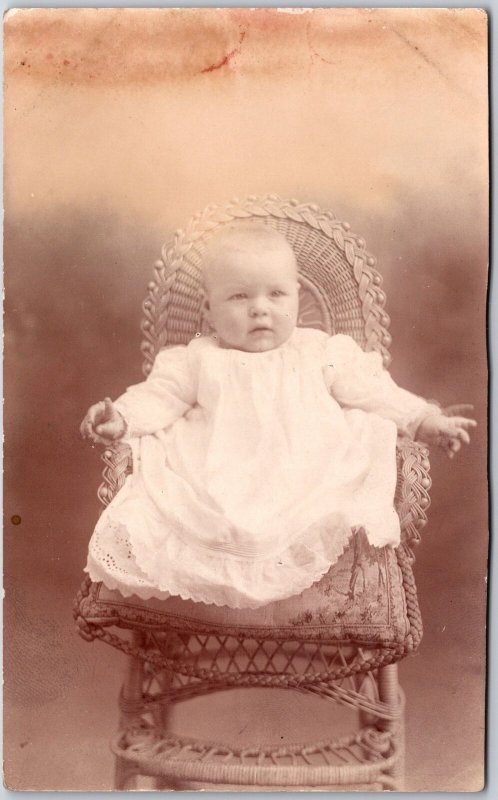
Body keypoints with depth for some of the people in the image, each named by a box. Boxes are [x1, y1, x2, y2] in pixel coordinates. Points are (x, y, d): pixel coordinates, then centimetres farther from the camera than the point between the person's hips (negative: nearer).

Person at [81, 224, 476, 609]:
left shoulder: (321, 351, 17)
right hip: (217, 485, 0)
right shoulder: (200, 359, 16)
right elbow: (159, 396, 11)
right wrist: (121, 418, -8)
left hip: (308, 477, 0)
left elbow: (371, 391, 17)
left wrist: (425, 420, 8)